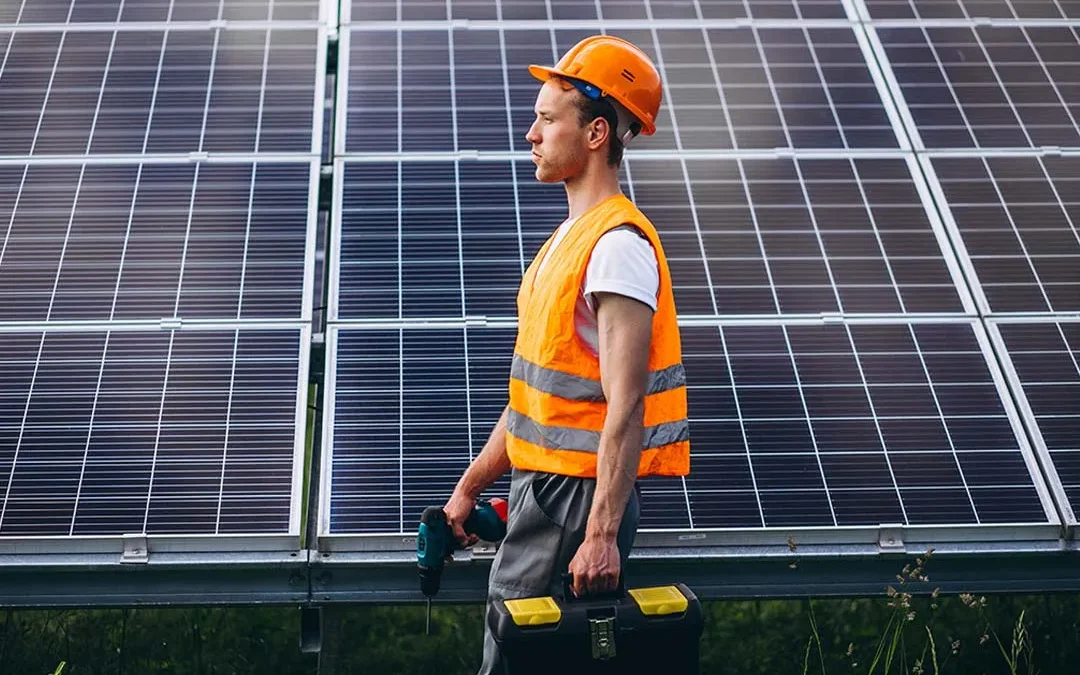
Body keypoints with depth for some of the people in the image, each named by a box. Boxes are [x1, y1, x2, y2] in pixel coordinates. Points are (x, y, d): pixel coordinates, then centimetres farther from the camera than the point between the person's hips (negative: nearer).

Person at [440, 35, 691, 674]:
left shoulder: (618, 244, -16)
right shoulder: (569, 238, 16)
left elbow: (624, 408, -22)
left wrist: (602, 535, -26)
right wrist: (470, 487, 22)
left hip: (580, 495, -10)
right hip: (544, 489, 10)